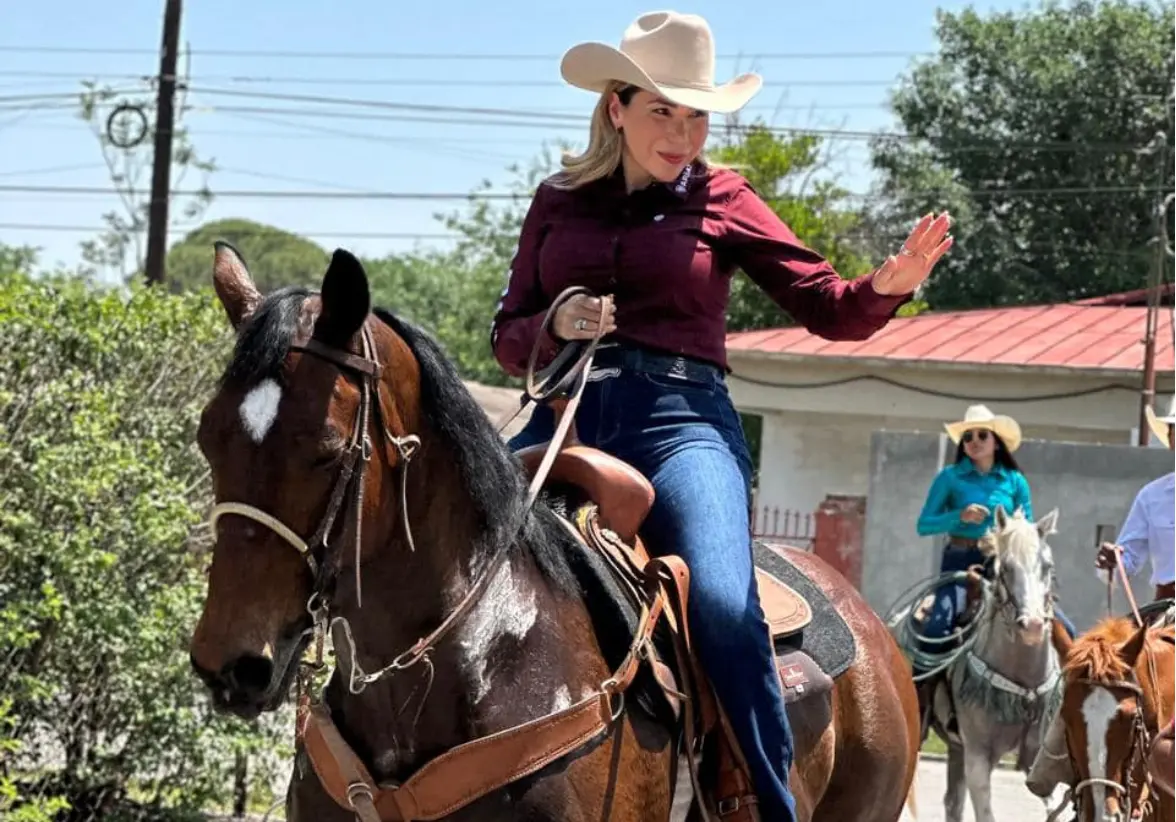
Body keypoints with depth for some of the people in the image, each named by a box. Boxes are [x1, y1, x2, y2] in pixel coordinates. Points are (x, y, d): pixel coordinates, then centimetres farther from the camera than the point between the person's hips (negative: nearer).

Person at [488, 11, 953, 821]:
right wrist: (556, 324, -7)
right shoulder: (560, 201, 15)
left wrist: (889, 284, -18)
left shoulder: (722, 200, 9)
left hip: (679, 419, -3)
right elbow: (508, 338, 16)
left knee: (723, 605, -27)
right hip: (566, 416, 3)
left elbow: (829, 308, 4)